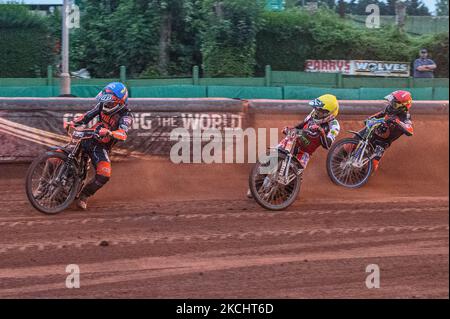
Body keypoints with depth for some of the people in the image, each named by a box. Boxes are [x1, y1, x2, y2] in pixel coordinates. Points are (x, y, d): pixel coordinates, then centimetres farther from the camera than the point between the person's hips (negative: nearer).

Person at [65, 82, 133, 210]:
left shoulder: (126, 116, -17)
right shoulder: (103, 105, 1)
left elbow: (123, 134, -35)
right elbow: (87, 116, 10)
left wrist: (109, 132, -55)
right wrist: (72, 123, -6)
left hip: (102, 147, -4)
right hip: (88, 138, 4)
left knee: (104, 175, -27)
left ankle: (84, 196, -4)